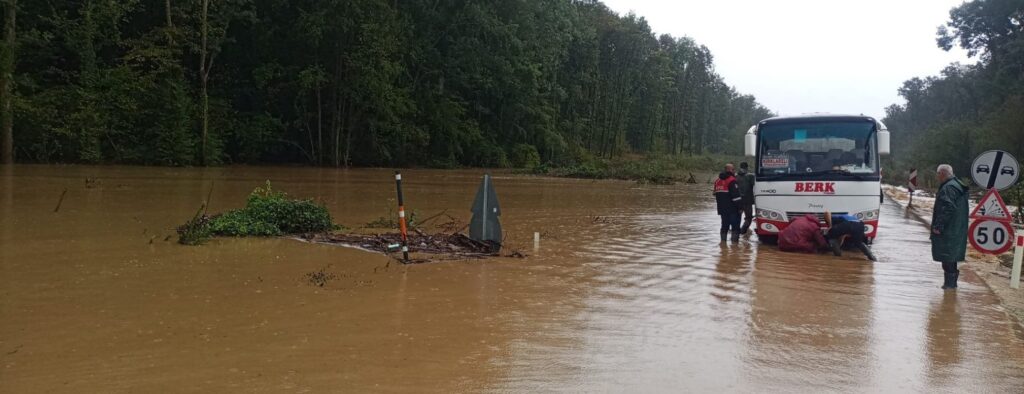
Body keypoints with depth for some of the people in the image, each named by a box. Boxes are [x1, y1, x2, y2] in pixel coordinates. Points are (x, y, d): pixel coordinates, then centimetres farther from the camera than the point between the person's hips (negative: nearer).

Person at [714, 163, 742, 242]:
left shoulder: (718, 181, 14)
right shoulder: (731, 180, -13)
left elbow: (716, 195, 21)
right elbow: (735, 195, -18)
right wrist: (739, 207, -14)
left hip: (722, 208, 8)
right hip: (732, 209, -8)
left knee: (724, 225, 15)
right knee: (735, 225, -2)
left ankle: (723, 241, 16)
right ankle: (734, 240, -7)